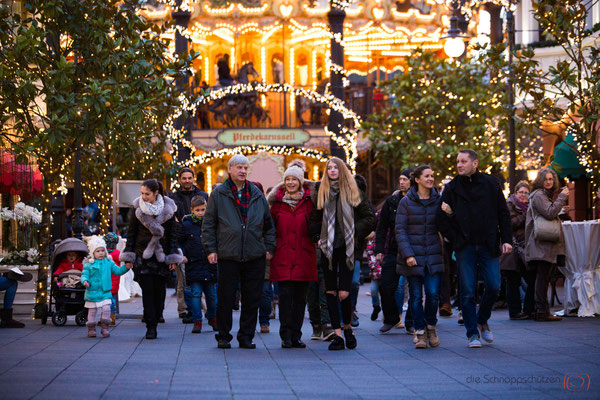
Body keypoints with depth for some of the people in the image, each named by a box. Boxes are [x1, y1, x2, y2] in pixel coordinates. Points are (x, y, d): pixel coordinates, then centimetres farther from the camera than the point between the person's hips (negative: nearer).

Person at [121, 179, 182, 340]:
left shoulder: (167, 209, 1)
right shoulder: (138, 208, 1)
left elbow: (172, 234, 6)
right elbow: (131, 233, 5)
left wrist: (172, 257, 1)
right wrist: (129, 257, 1)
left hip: (161, 255, 1)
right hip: (142, 255, -1)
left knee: (159, 290, 1)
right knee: (147, 290, -7)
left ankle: (154, 323, 13)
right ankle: (150, 326, -7)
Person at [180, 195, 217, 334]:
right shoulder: (186, 225, 1)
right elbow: (178, 242, 10)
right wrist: (181, 255, -3)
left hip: (209, 265, 2)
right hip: (193, 265, -1)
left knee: (212, 294, 9)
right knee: (195, 294, -4)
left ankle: (212, 317, 26)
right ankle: (197, 321, 1)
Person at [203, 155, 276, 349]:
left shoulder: (257, 194, 13)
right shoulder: (218, 194, 5)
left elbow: (268, 223, 18)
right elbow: (208, 224, 5)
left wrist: (269, 247, 10)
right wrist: (211, 249, -2)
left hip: (255, 256, 3)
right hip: (228, 255, -2)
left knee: (252, 299, 4)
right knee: (225, 298, 1)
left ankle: (246, 336, 13)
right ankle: (223, 336, 12)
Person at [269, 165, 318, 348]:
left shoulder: (308, 202, 5)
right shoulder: (278, 203, 8)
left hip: (303, 256, 0)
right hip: (282, 256, 0)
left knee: (300, 296, 3)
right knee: (285, 294, -8)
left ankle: (296, 335, 11)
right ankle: (286, 335, -4)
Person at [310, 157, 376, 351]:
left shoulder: (353, 193, 5)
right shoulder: (322, 193, 12)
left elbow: (370, 218, 5)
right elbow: (315, 220, 19)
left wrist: (355, 233, -6)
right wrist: (319, 238, 4)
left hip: (347, 247, -3)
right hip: (328, 248, 3)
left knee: (344, 293, -9)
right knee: (330, 292, -1)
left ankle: (347, 327, 15)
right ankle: (338, 334, 4)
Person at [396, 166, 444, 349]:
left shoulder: (438, 200, 6)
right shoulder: (406, 202, -2)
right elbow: (400, 230, -4)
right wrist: (407, 255, -14)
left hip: (433, 255, 2)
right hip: (413, 255, -2)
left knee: (433, 293, -7)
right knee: (416, 296, 0)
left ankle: (431, 326, 16)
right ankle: (420, 333, 11)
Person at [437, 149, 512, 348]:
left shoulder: (490, 184, 5)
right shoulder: (452, 188, 4)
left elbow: (503, 214, 7)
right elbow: (442, 218, 8)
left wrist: (506, 240, 1)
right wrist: (455, 239, -6)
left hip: (488, 246, 0)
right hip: (465, 248, 0)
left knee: (493, 286, -4)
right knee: (467, 292, -2)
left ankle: (482, 321, 21)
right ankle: (472, 333, 7)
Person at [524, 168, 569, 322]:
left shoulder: (546, 195, 22)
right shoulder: (538, 195, -9)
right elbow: (550, 213, -21)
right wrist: (562, 197, -14)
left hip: (549, 245, 10)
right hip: (542, 245, -10)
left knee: (543, 279, 10)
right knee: (543, 278, -10)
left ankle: (542, 311, 13)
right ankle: (542, 312, -9)